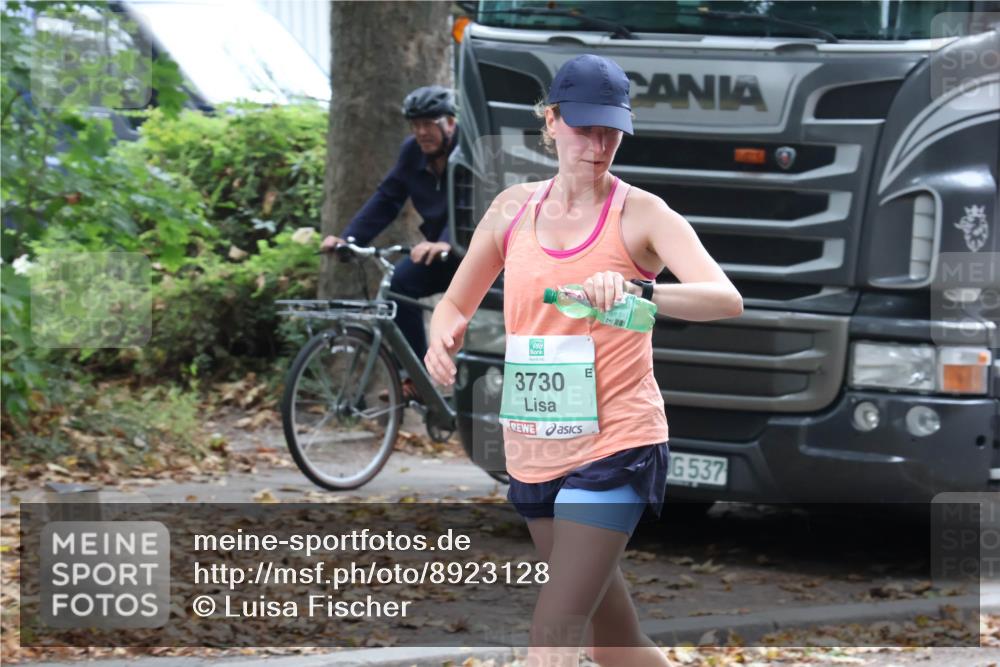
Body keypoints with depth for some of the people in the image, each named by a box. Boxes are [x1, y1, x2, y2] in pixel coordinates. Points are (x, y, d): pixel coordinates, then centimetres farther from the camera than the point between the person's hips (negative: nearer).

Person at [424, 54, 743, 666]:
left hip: (615, 446, -6)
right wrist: (444, 339, -7)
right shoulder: (513, 209, 7)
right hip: (534, 451, 6)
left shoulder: (642, 215, -8)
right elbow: (456, 303, 17)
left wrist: (638, 291, -40)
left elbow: (726, 299, -22)